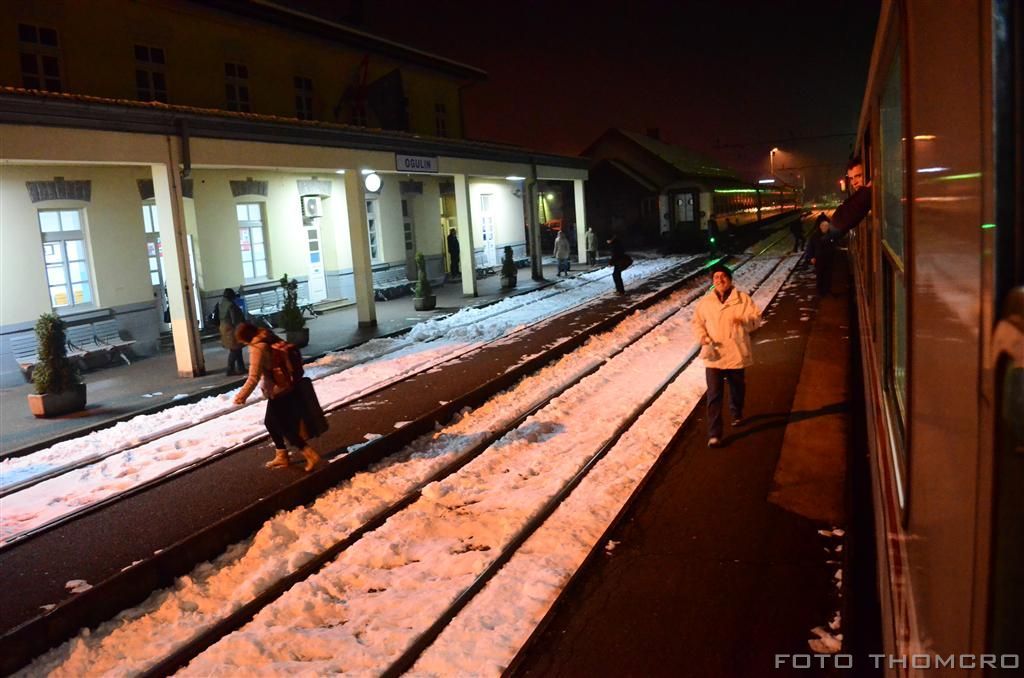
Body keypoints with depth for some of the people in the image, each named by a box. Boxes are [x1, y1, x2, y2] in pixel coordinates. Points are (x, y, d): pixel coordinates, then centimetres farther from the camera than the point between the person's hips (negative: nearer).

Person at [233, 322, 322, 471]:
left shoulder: (257, 348, -21)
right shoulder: (270, 337, 5)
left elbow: (254, 377, -25)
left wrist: (241, 396, -18)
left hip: (278, 392, -9)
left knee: (283, 427, 2)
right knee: (270, 422, 22)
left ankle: (310, 454, 0)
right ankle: (281, 456, 30)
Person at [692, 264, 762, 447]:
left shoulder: (743, 298, -3)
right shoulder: (705, 301, 2)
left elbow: (756, 318, -6)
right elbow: (697, 322, 8)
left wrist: (744, 320, -28)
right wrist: (703, 337, -11)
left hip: (736, 354, 1)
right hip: (714, 355, 0)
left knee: (737, 389, 21)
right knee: (714, 394, -5)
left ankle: (737, 414, 51)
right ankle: (714, 434, -3)